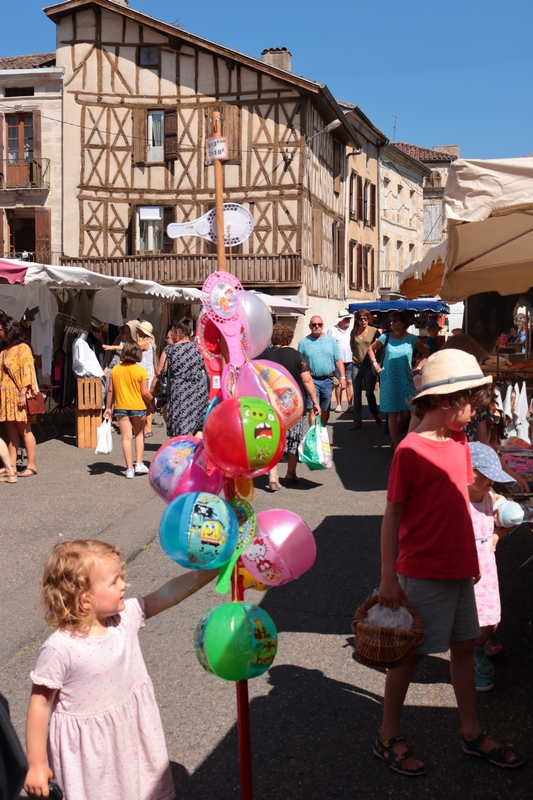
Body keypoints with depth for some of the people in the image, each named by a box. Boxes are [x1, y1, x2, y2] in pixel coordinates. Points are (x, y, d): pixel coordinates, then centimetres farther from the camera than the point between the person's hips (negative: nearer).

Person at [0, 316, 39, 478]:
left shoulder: (23, 348, -6)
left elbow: (26, 371, -13)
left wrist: (23, 394, -19)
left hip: (18, 396, -7)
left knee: (24, 430, -3)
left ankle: (31, 467, 1)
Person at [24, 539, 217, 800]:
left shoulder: (126, 616, -10)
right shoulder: (60, 649, -25)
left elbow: (169, 593, -8)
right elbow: (40, 704, -17)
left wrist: (213, 567, -14)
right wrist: (36, 764, -10)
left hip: (133, 734, 6)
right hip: (89, 751, -6)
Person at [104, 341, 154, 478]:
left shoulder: (115, 370, 1)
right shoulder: (141, 371, -10)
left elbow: (110, 390, 4)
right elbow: (145, 393, -11)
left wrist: (108, 407, 12)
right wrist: (152, 404, 5)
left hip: (121, 407, 2)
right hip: (138, 407, -2)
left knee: (126, 437, 3)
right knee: (139, 434, 19)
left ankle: (129, 468, 2)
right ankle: (139, 464, 13)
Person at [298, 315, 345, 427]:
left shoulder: (331, 340, 5)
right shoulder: (304, 343, 1)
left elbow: (338, 360, 5)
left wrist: (342, 377, -2)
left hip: (328, 380, 2)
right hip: (312, 380, -2)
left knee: (325, 410, 13)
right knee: (312, 410, -9)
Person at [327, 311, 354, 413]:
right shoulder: (332, 330, 0)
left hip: (349, 361, 2)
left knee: (349, 382, 0)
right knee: (338, 383, 4)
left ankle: (350, 404, 3)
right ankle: (339, 404, 13)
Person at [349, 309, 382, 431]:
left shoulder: (374, 331, -6)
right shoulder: (354, 331, 4)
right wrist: (353, 354, 9)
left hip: (369, 365, -3)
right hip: (357, 365, 3)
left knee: (369, 393, 3)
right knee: (357, 394, 3)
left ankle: (376, 415, 29)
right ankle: (357, 421, 8)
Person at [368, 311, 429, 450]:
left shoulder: (411, 339, 0)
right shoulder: (386, 338, 0)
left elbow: (425, 352, 14)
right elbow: (371, 349, 14)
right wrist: (375, 365, 6)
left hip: (406, 381, 1)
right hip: (388, 381, -1)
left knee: (404, 413, -1)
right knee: (392, 414, -1)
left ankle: (395, 436, 23)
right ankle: (396, 444, 4)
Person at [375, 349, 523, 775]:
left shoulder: (459, 442, 5)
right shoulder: (410, 450, -18)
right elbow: (392, 516, -14)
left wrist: (471, 558, 16)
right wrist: (388, 577, -14)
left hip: (459, 567, 7)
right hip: (422, 572, -7)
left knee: (464, 645, 16)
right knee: (411, 652, 5)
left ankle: (472, 732, 31)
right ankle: (389, 735, 23)